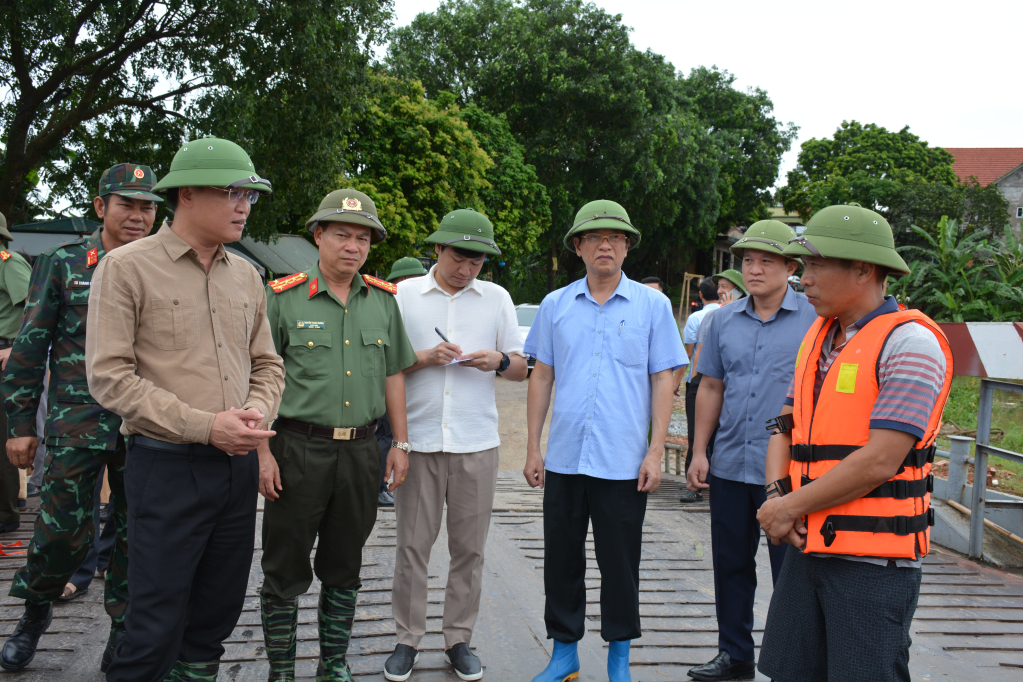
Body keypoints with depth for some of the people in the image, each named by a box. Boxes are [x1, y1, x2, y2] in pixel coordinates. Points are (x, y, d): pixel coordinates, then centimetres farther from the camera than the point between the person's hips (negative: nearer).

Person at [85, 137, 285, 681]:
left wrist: (256, 412, -6)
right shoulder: (127, 267, -7)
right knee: (157, 621, -1)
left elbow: (266, 364, 16)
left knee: (219, 609, 15)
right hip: (167, 467, -6)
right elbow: (109, 376, -12)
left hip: (238, 466, 6)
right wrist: (204, 426, -18)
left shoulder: (245, 275, 10)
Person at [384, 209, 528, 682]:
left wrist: (499, 360, -9)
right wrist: (425, 357, -11)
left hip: (477, 443, 1)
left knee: (469, 547, 5)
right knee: (413, 545, 1)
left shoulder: (497, 298, 10)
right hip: (418, 440, -1)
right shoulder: (405, 294, 6)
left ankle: (459, 639, 18)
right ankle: (407, 639, 15)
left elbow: (521, 370, 13)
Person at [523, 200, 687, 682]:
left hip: (624, 461, -2)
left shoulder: (652, 305, 1)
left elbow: (662, 381, 1)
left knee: (620, 564, 7)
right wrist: (533, 447, 6)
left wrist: (655, 452, -6)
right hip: (564, 457, 2)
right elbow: (541, 377, 10)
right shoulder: (555, 305, 7)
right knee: (562, 560, 10)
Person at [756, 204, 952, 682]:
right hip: (808, 546, 7)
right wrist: (777, 494, -5)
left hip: (874, 559, -7)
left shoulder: (910, 342, -13)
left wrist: (791, 508, -11)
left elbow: (879, 461, -19)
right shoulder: (817, 337, 13)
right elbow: (787, 431, 15)